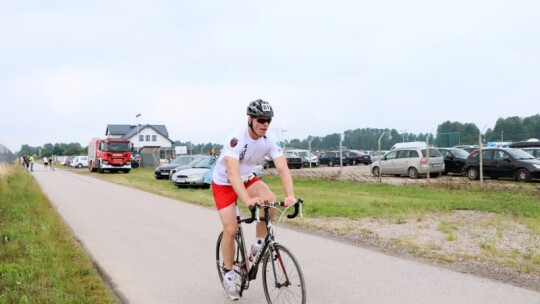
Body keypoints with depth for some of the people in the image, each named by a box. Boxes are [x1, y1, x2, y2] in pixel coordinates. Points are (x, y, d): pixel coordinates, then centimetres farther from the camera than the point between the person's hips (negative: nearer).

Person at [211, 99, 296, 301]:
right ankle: (228, 274, 11)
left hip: (247, 178, 4)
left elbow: (283, 168, -26)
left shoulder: (269, 140, -18)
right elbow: (233, 173, -43)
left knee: (270, 201, -25)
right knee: (231, 229, -11)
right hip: (224, 183, -4)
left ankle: (258, 247, -5)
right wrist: (248, 200, -57)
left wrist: (290, 195, -43)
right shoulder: (236, 139, -33)